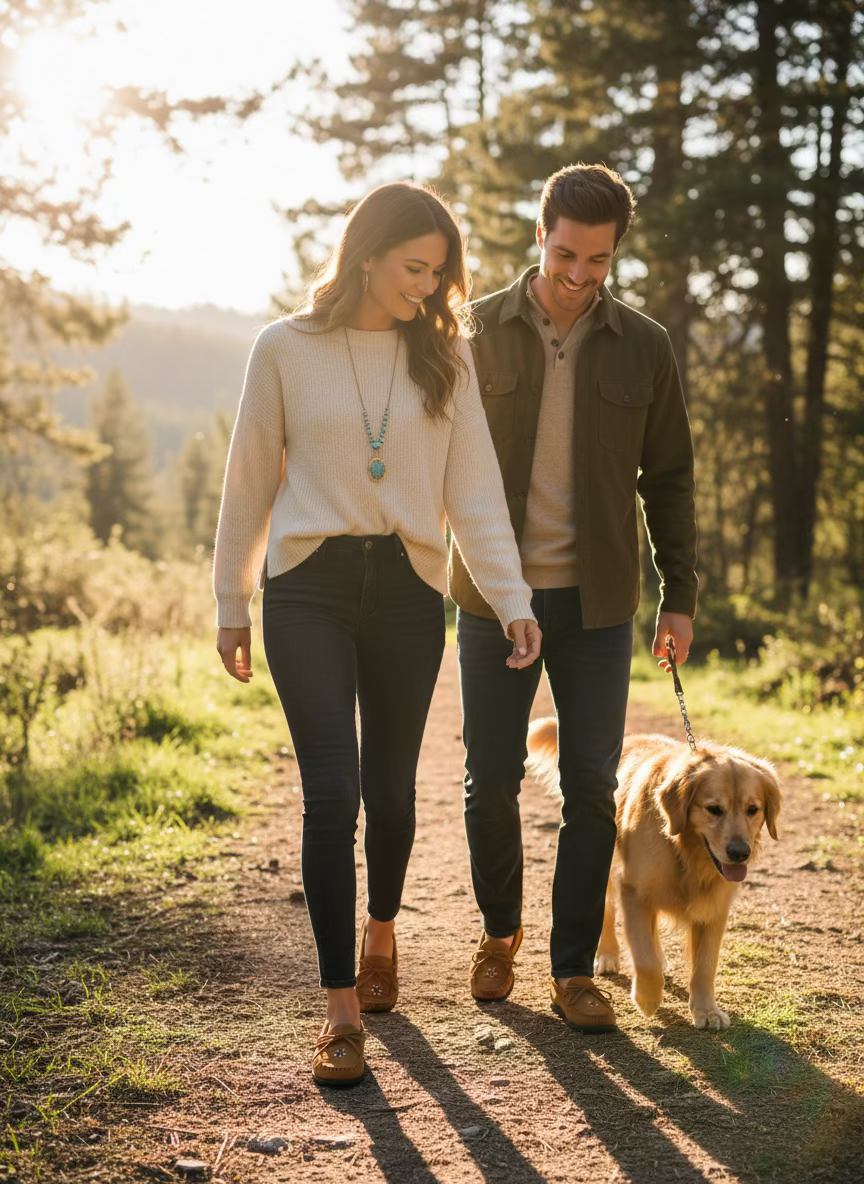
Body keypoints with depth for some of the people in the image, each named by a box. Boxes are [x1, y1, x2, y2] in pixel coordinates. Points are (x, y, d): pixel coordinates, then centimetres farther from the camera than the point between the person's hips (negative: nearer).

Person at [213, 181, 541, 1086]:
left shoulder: (445, 356, 6)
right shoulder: (285, 349, 0)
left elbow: (474, 488, 3)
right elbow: (250, 483, 7)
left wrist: (511, 598, -7)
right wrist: (231, 603, 9)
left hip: (408, 587, 2)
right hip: (310, 581, -2)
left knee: (390, 789, 9)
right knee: (332, 791, -9)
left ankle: (380, 928, 39)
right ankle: (341, 1009, -2)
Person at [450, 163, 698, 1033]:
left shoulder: (643, 348, 2)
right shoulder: (479, 331, 0)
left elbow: (668, 478, 7)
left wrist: (679, 594, 4)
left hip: (595, 602, 0)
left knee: (590, 788, 0)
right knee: (490, 780, 5)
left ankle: (574, 970, 13)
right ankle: (499, 930, 30)